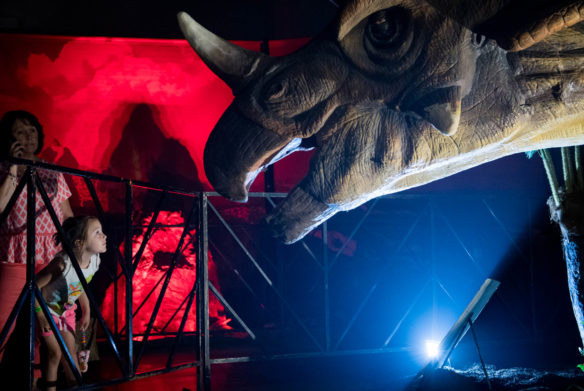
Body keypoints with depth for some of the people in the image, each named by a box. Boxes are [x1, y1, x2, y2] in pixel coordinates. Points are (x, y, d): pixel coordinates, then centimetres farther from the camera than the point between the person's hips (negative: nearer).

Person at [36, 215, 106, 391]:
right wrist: (40, 314, -21)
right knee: (55, 353, 0)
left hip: (67, 310, 6)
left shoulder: (94, 260, -17)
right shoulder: (63, 263, -37)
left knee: (70, 351, 12)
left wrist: (86, 311, 9)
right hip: (47, 310, -6)